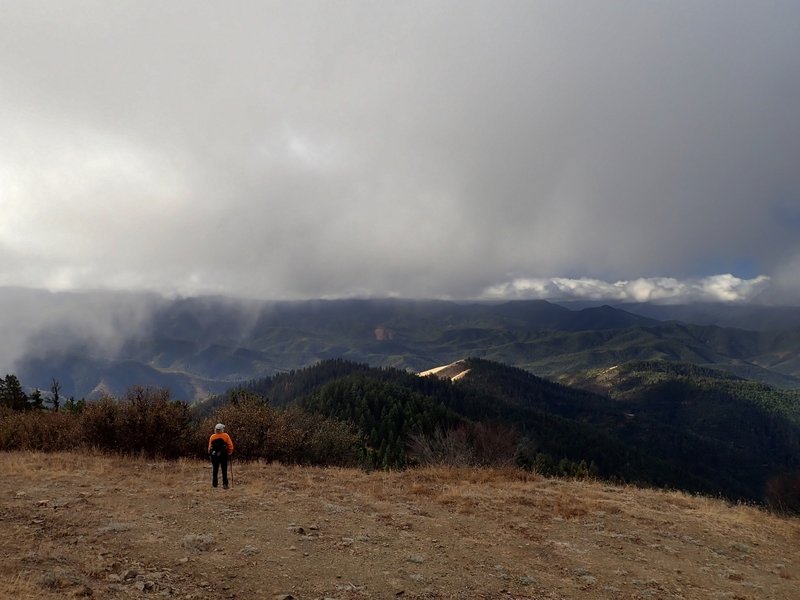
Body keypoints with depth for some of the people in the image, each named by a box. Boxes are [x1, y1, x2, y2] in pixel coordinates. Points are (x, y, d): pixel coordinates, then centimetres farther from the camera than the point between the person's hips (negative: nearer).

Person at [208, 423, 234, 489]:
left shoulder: (212, 437, 0)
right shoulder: (226, 436, -6)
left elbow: (210, 447, 3)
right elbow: (230, 445, -7)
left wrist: (210, 453, 13)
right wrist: (230, 452, 6)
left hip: (214, 455, 2)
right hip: (223, 455, -2)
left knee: (215, 470, 13)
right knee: (224, 470, 3)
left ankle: (214, 484, 15)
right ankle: (225, 484, -2)